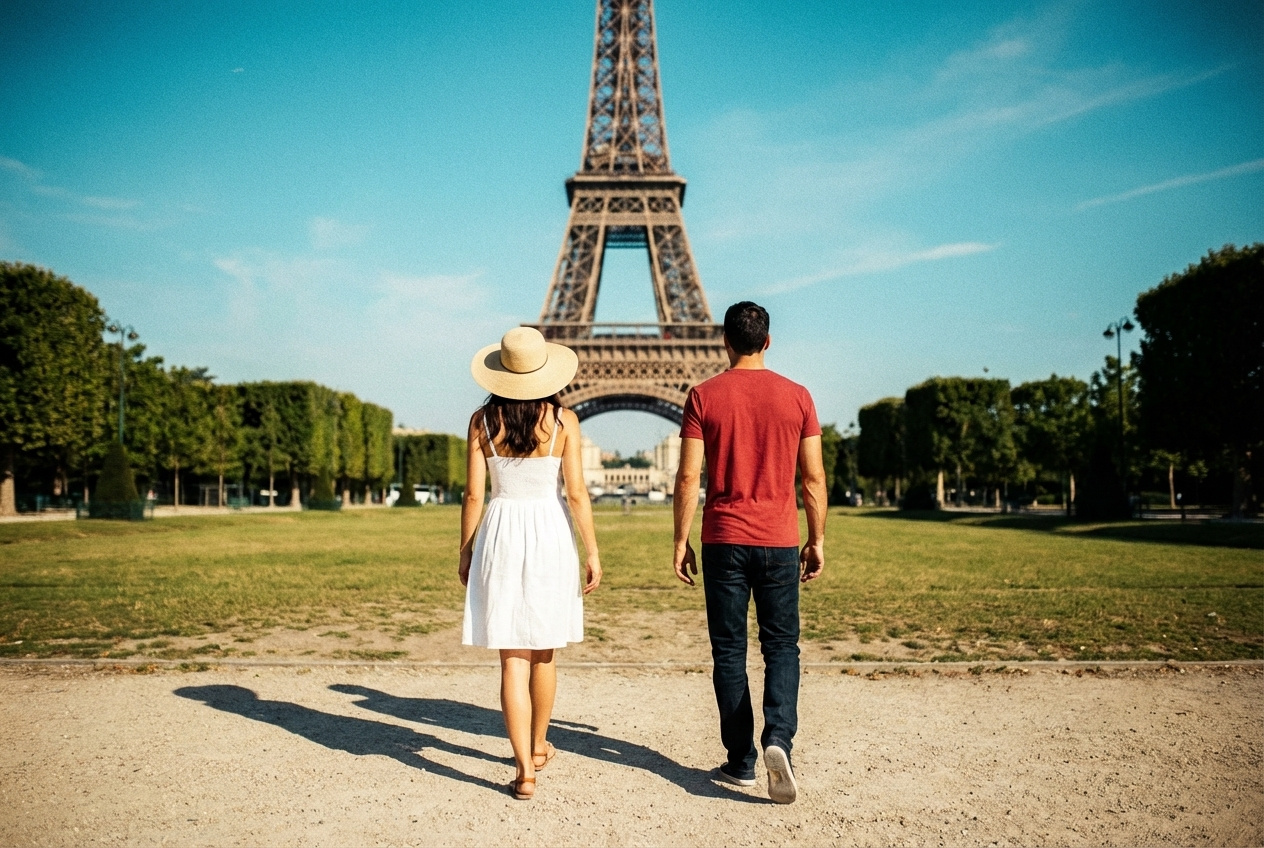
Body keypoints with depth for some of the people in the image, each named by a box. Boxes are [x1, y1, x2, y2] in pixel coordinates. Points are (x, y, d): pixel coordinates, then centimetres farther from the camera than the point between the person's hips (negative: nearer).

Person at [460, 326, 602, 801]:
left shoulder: (483, 420, -2)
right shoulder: (562, 420, -5)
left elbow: (473, 494, -1)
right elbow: (576, 493, -7)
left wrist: (465, 551, 10)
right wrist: (592, 552, 0)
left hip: (500, 535, 0)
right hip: (550, 535, 0)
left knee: (513, 659, 3)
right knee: (543, 653, 18)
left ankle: (525, 771, 1)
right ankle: (538, 746, 35)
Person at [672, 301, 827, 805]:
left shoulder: (704, 396, -3)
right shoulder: (796, 397, 1)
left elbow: (688, 477, -6)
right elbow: (813, 478, 2)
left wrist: (680, 541, 3)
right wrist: (817, 541, 11)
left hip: (724, 541, -1)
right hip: (779, 541, 1)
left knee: (729, 651, 8)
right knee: (781, 645, 12)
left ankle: (740, 763, 14)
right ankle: (778, 738, -8)